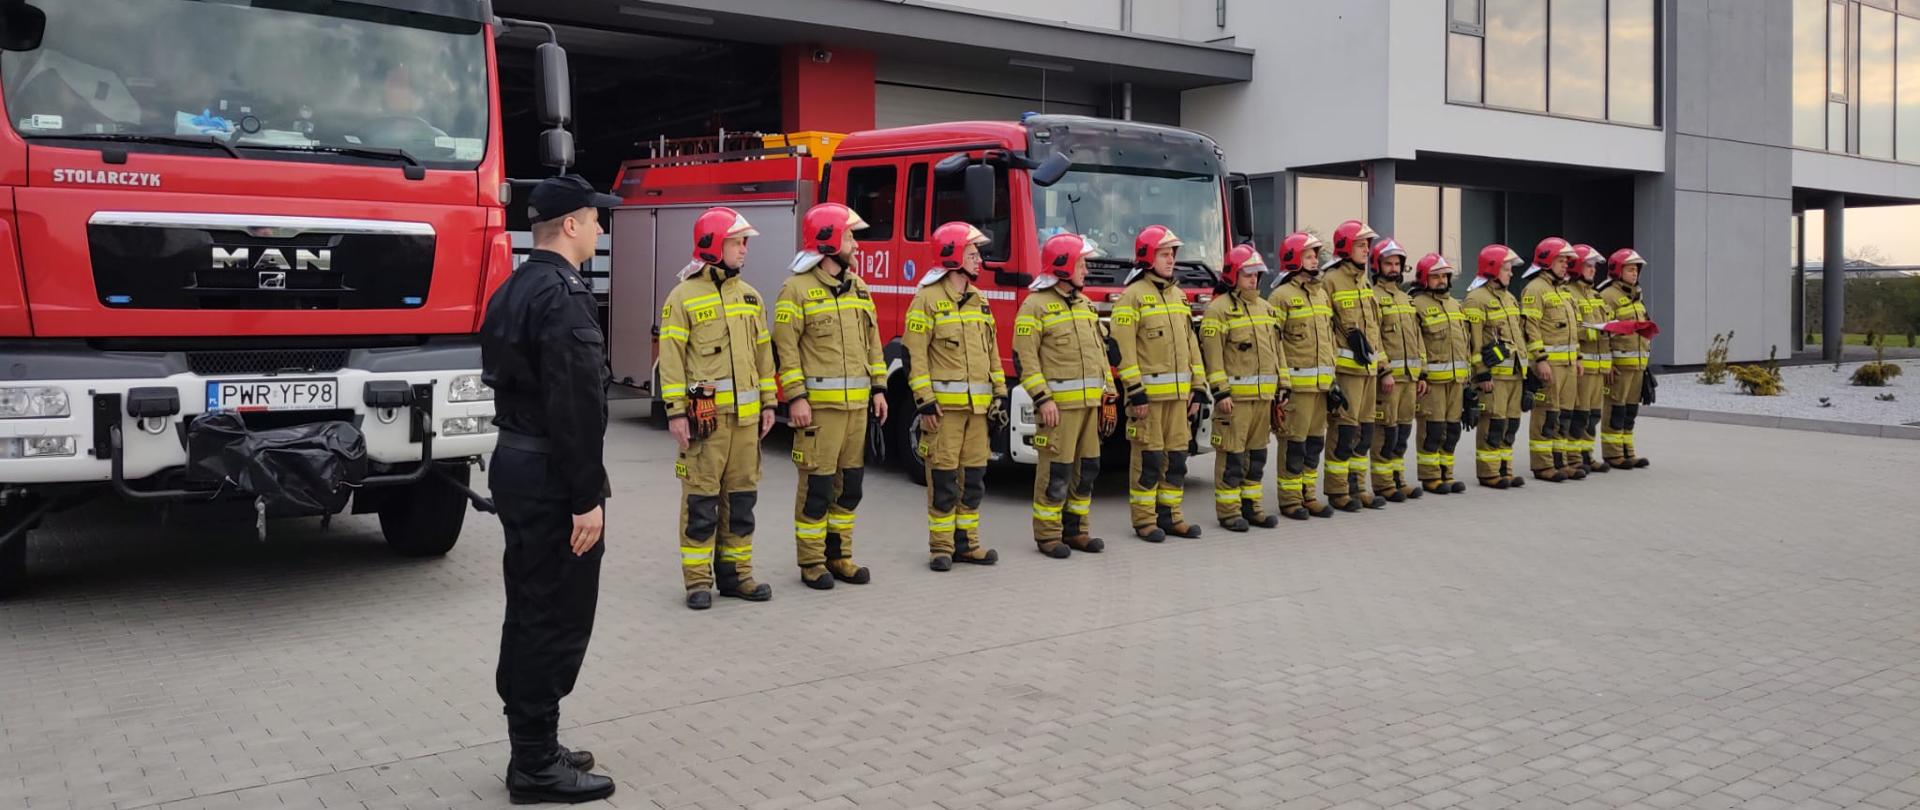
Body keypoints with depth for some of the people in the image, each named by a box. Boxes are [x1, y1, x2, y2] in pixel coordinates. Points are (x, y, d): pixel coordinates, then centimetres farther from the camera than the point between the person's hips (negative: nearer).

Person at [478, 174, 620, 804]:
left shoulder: (512, 291, 12)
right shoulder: (563, 297, -19)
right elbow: (575, 408, -23)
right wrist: (588, 499, -21)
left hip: (514, 464, 10)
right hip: (551, 476, -10)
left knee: (529, 614, 15)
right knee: (557, 621, -2)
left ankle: (532, 748, 25)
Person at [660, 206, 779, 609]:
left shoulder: (749, 295, 14)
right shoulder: (684, 296, -4)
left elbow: (762, 352, 17)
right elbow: (671, 358, -7)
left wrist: (768, 403, 13)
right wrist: (676, 412, -12)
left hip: (745, 414, 6)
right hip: (704, 414, -6)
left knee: (741, 496, 10)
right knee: (701, 499, -1)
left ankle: (735, 572, 19)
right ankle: (698, 579, 6)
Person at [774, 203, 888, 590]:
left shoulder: (858, 287, 14)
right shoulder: (798, 289, -7)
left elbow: (872, 341, 18)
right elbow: (785, 347, -11)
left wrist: (878, 387, 12)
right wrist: (795, 397, -16)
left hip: (857, 403, 7)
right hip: (819, 403, -7)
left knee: (850, 483, 11)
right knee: (817, 484, -2)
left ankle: (839, 555, 22)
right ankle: (811, 562, 8)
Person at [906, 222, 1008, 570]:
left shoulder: (979, 301, 15)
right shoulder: (927, 300, -7)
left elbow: (991, 350, 19)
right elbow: (915, 354, -10)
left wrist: (1000, 392, 13)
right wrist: (924, 400, -15)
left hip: (978, 406, 7)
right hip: (944, 405, -7)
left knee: (974, 477, 10)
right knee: (943, 479, -2)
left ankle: (966, 542, 19)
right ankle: (941, 547, 6)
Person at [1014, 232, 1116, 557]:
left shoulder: (1085, 304, 17)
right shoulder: (1036, 305, -7)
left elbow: (1100, 351, 20)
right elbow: (1025, 358, -12)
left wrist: (1108, 394, 15)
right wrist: (1042, 399, -18)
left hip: (1089, 402, 8)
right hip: (1059, 404, -8)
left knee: (1087, 468, 10)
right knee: (1056, 470, -4)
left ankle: (1076, 530, 20)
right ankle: (1048, 535, 5)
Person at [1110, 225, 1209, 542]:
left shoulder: (1178, 295, 15)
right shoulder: (1133, 296, -8)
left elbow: (1191, 344, 17)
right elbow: (1124, 349, -13)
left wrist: (1197, 387, 12)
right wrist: (1135, 392, -17)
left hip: (1178, 393, 7)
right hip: (1149, 392, -7)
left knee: (1176, 455, 10)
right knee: (1148, 457, -2)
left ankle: (1169, 514, 19)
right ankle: (1144, 520, 7)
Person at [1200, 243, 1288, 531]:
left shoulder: (1265, 308, 16)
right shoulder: (1218, 309, -7)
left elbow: (1277, 349, 19)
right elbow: (1213, 354, -13)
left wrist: (1283, 385, 14)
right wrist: (1221, 392, -18)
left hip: (1264, 396, 7)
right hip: (1235, 396, -7)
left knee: (1257, 453, 11)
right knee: (1232, 454, -3)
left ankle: (1250, 506, 20)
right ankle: (1228, 511, 4)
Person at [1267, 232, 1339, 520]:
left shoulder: (1322, 294, 17)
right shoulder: (1282, 296, -6)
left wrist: (1333, 378, 17)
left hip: (1322, 383, 7)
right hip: (1296, 383, -7)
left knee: (1315, 441, 11)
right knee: (1294, 442, -3)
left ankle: (1307, 495, 20)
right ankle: (1290, 500, 4)